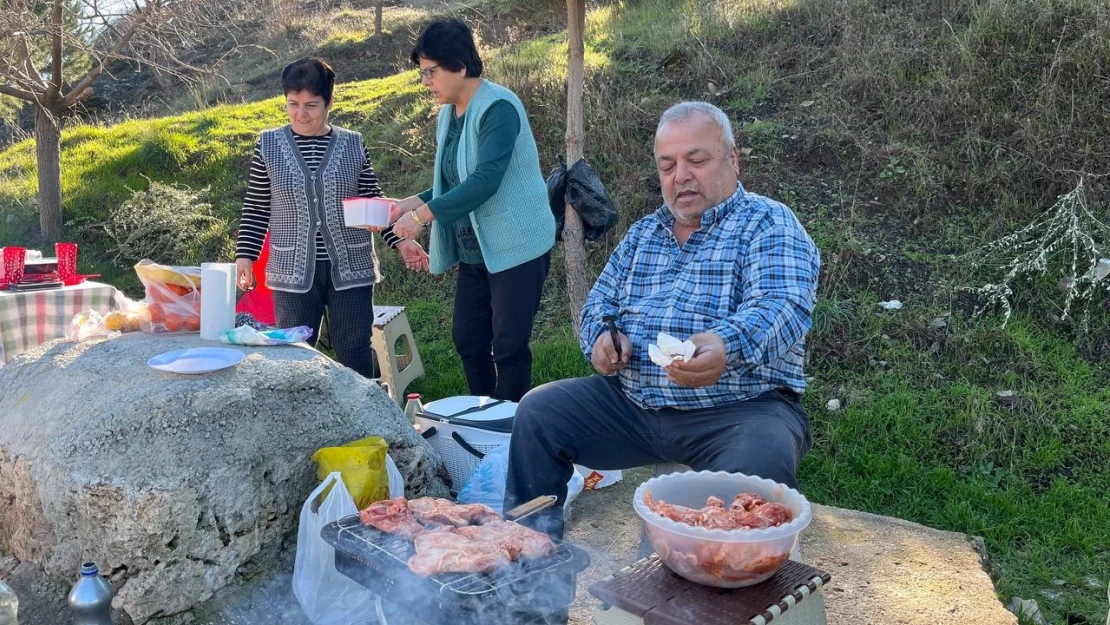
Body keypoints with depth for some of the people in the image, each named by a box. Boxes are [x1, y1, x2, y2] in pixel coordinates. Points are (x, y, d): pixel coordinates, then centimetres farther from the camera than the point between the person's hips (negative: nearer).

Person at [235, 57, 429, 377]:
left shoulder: (353, 144, 2)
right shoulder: (269, 144, 2)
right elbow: (255, 209, 7)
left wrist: (400, 241, -1)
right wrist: (245, 255, -1)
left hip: (350, 269, 0)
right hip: (293, 271, 0)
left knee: (355, 354, 7)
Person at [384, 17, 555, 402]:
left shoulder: (498, 108, -17)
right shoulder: (448, 113, 9)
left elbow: (486, 180, -27)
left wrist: (424, 214, -27)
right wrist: (415, 202, 0)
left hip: (516, 248, -9)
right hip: (474, 251, 9)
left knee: (508, 347, -2)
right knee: (467, 340, 13)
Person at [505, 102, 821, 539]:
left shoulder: (769, 225, -3)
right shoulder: (643, 234, 17)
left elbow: (782, 305, -21)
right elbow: (600, 302, 21)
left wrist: (726, 346, -44)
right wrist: (601, 338, -5)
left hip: (742, 408, -5)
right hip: (631, 401, 6)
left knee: (755, 465, -37)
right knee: (538, 411, -6)